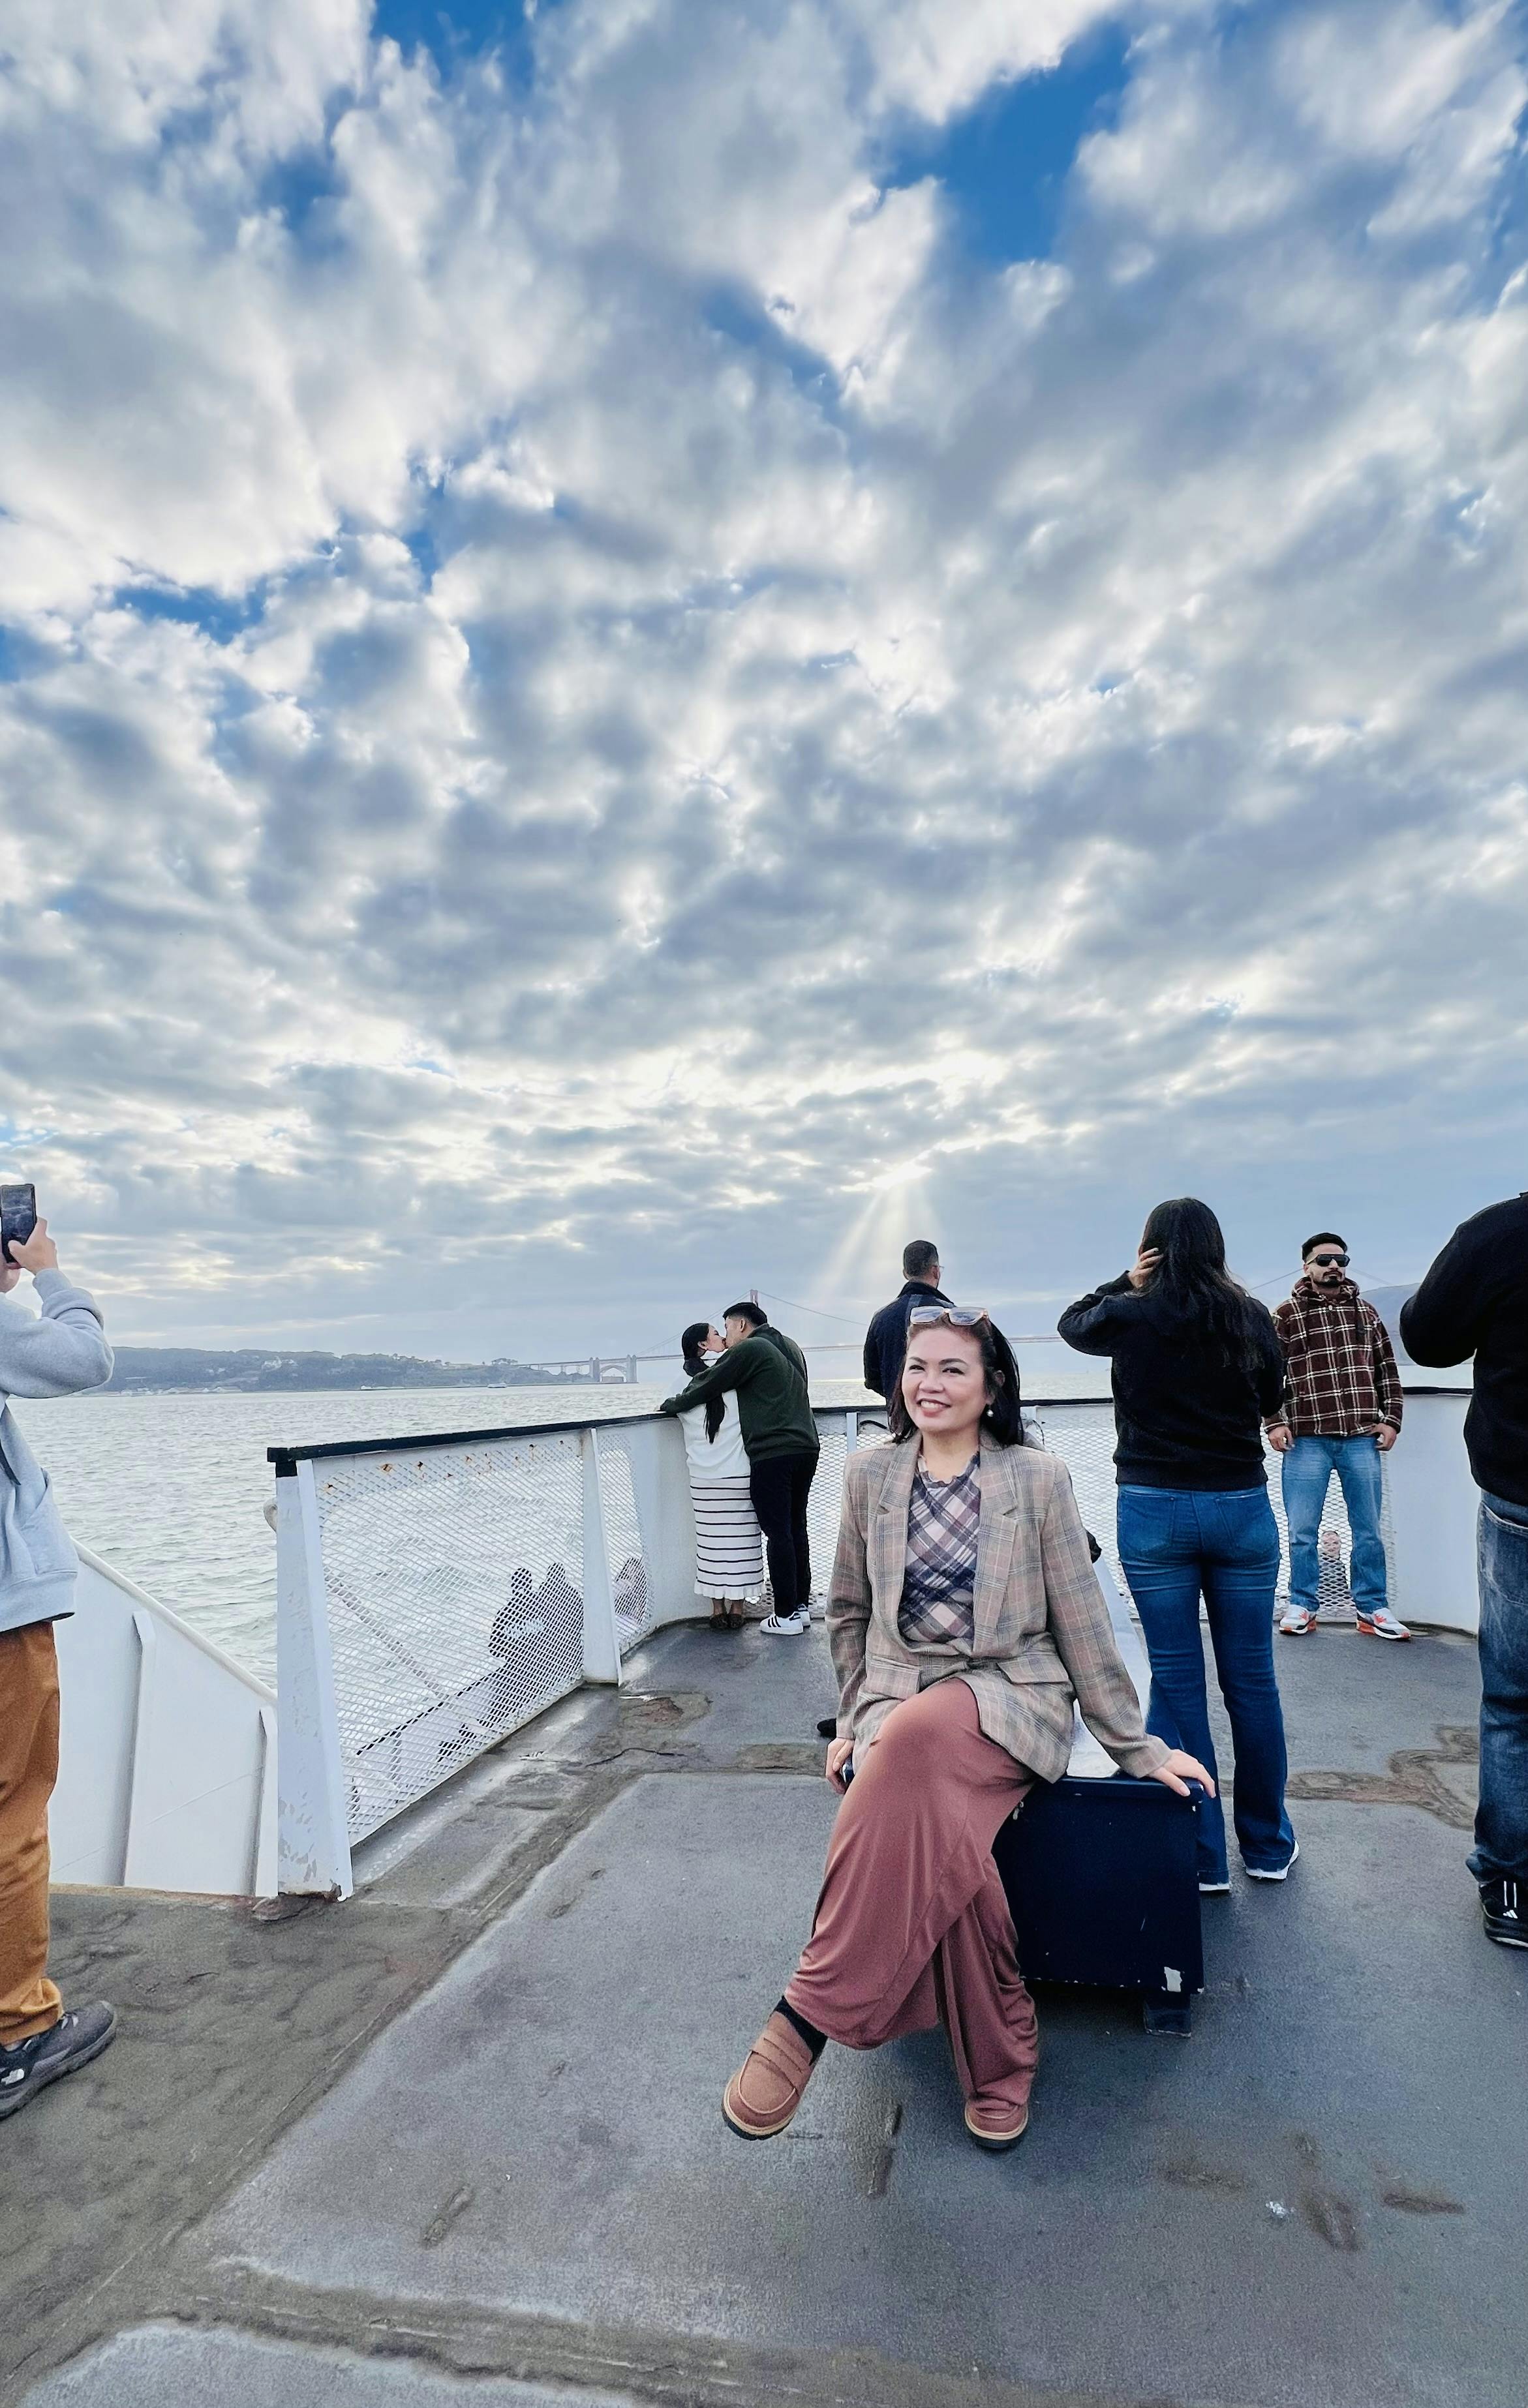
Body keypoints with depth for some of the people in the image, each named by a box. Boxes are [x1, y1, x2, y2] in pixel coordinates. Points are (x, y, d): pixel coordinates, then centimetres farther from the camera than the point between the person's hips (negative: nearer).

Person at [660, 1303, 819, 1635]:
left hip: (771, 1455, -8)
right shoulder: (790, 1347, 19)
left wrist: (672, 1404, 13)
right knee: (796, 1529, 14)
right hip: (805, 1449, 8)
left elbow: (707, 1386, -3)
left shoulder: (748, 1349, -6)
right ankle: (802, 1605, 19)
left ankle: (786, 1616, 2)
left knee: (778, 1533, -2)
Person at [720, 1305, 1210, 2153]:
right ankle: (999, 2063, -7)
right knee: (936, 1835, -31)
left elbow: (1081, 1624, 2)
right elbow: (849, 1613, 14)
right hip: (897, 1700, 3)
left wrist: (1138, 1747, 3)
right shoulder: (869, 1476, 3)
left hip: (1011, 1698, -2)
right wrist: (853, 1721, 7)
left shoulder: (1038, 1479, -4)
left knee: (919, 1738, -36)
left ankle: (809, 2013, -24)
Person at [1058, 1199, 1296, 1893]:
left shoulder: (1130, 1316, -7)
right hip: (1242, 1506, 2)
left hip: (1154, 1508, -2)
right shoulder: (1252, 1317, -2)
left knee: (1176, 1680, 7)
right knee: (1250, 1678, 13)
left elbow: (1071, 1322, 14)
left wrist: (1124, 1284, 11)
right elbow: (1270, 1400, 13)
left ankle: (1200, 1857, 16)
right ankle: (1267, 1846, 29)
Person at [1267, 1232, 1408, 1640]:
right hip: (1307, 1441, -3)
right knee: (1302, 1531, 3)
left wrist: (1391, 1419, 7)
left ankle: (1371, 1608, 23)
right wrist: (1275, 1423, -7)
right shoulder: (1285, 1315, 1)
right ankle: (1302, 1605, 17)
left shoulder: (1365, 1311, 12)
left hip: (1362, 1439, 3)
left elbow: (1387, 1369, 14)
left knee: (1368, 1530, 10)